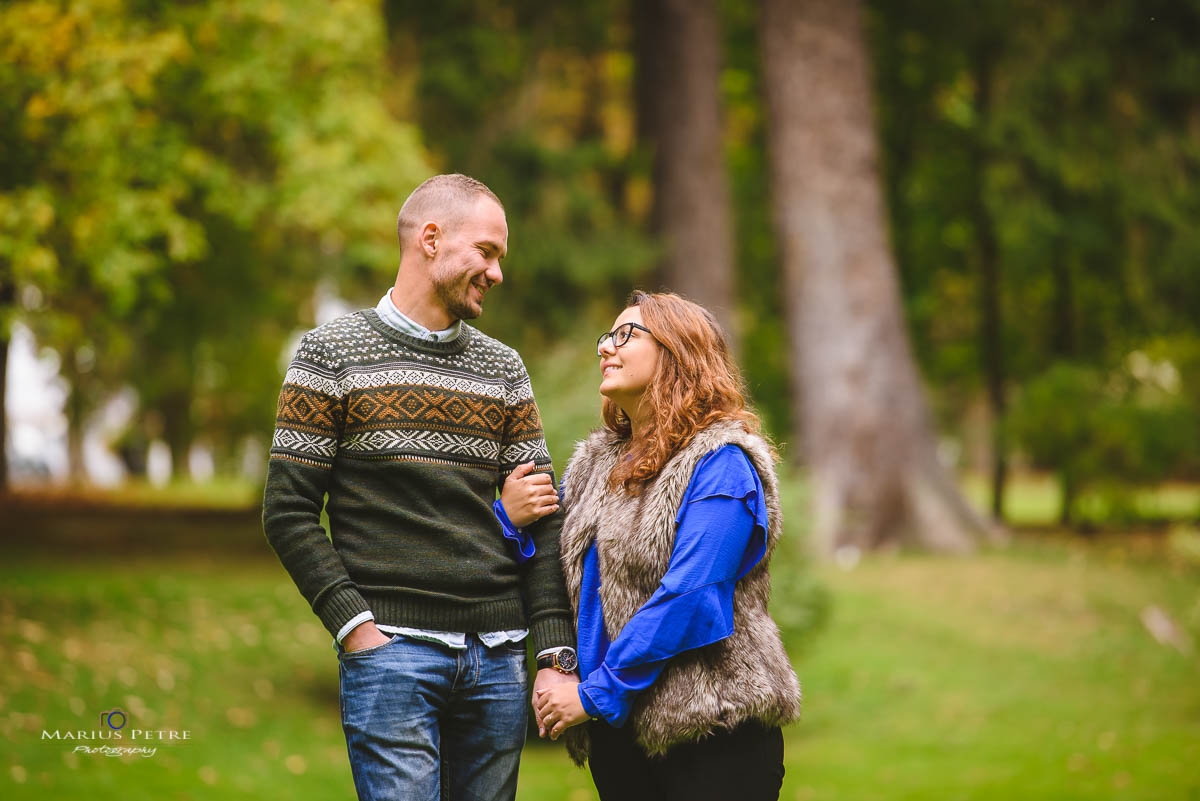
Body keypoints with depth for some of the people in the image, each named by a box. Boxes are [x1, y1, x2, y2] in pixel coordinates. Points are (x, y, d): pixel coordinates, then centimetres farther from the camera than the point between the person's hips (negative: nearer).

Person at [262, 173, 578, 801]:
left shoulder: (504, 368, 15)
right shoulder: (333, 353, 2)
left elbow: (545, 520, 12)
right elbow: (288, 513, -2)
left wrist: (555, 655, 2)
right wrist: (355, 625, -13)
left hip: (498, 657, 5)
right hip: (392, 649, -4)